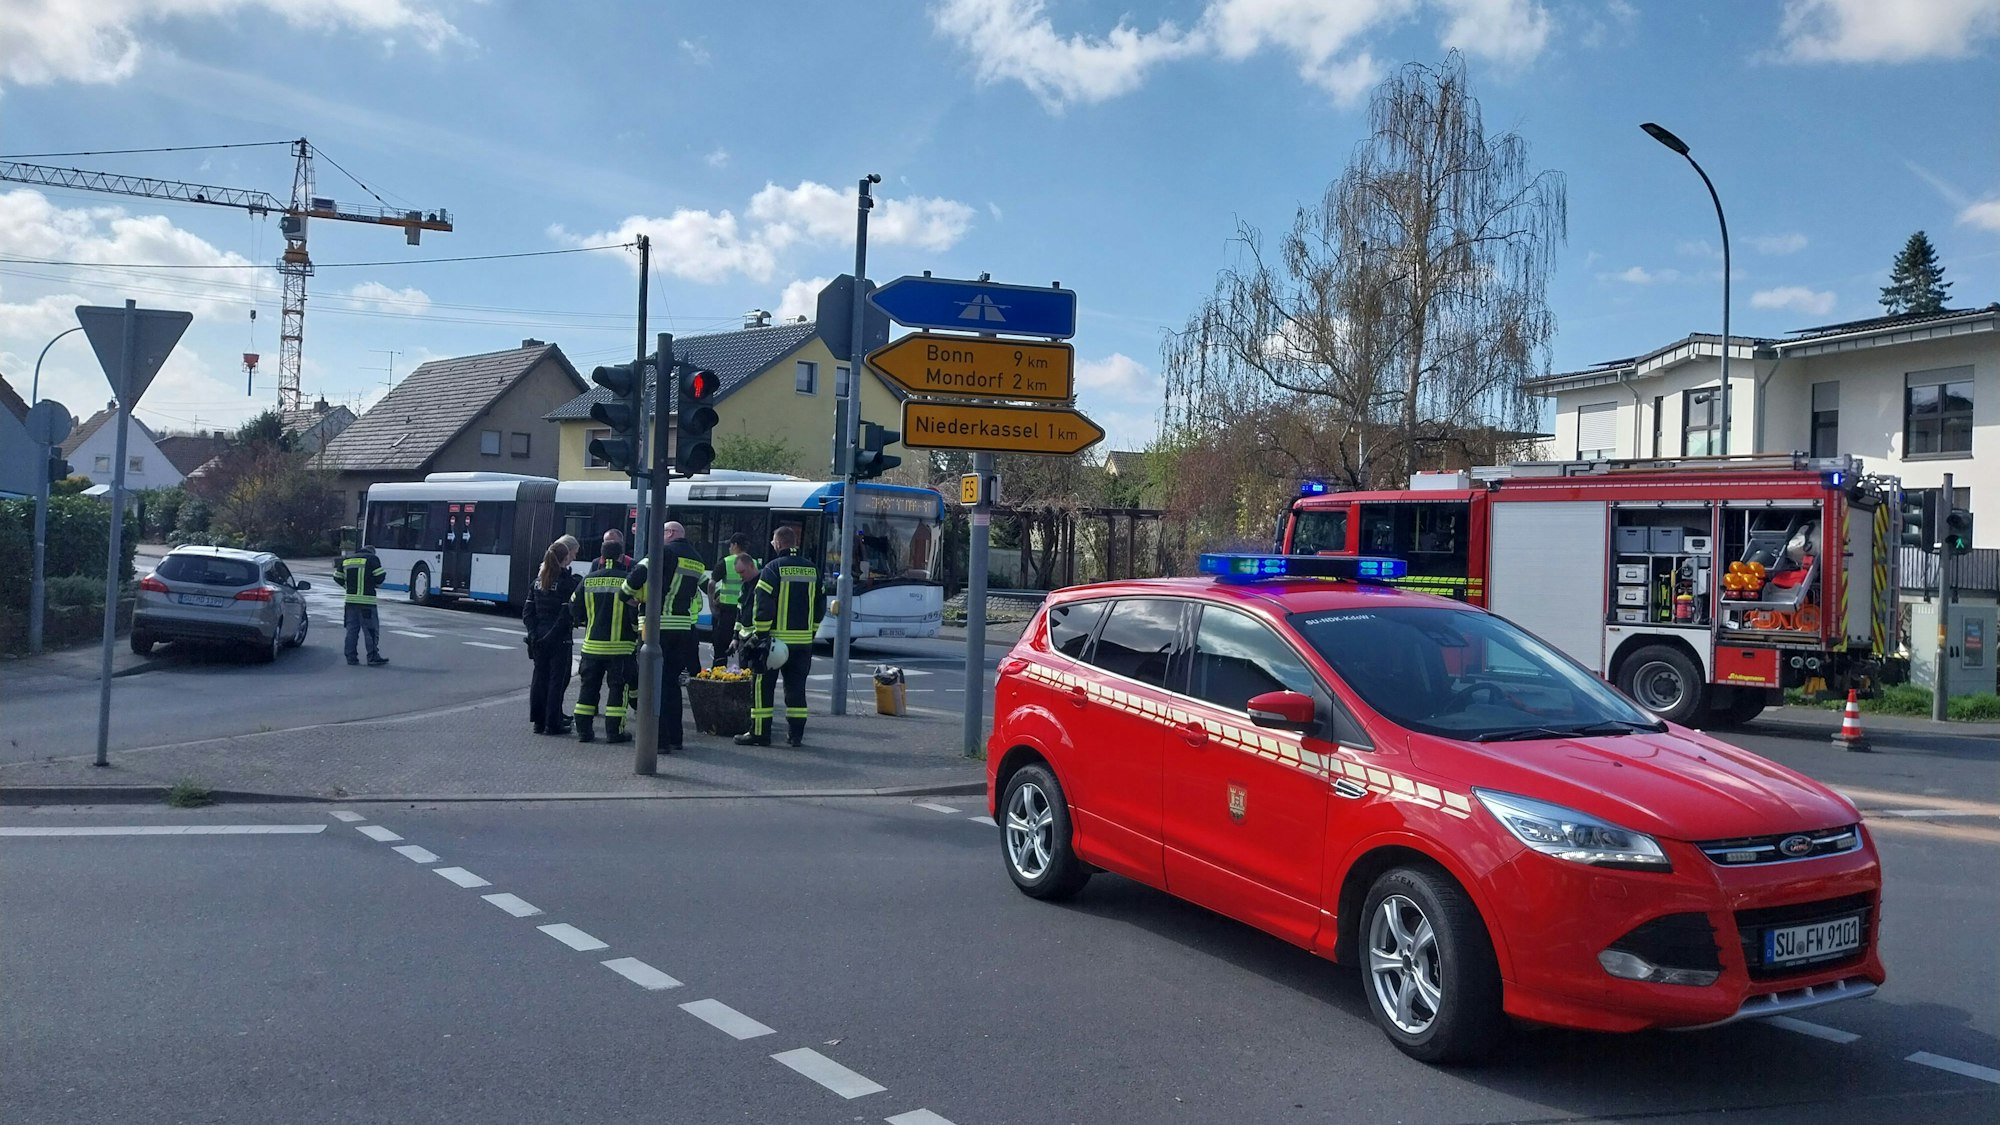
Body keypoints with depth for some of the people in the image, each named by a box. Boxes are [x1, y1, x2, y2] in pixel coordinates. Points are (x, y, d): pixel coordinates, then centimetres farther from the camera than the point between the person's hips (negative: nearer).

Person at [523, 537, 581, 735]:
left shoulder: (538, 580, 8)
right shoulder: (570, 582, -11)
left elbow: (527, 610, 6)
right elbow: (568, 614, -17)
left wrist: (534, 632, 3)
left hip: (539, 637, 6)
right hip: (560, 639, -6)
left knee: (540, 678, 11)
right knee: (557, 680, 0)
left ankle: (538, 721, 14)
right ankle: (552, 724, 2)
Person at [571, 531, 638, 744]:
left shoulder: (588, 580, 2)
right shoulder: (627, 581, -10)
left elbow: (575, 609, 8)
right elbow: (637, 611, -13)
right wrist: (637, 630, 6)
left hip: (592, 644, 4)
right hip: (620, 644, -4)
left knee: (589, 685, 12)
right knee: (619, 686, 4)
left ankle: (584, 729, 13)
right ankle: (614, 731, 2)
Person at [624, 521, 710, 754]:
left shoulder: (665, 552, -7)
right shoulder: (697, 561, 16)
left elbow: (639, 574, -17)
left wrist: (628, 593, -1)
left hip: (657, 626, -7)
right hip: (684, 628, 7)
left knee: (656, 684, -3)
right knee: (672, 682, 17)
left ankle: (659, 739, -5)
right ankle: (674, 737, 19)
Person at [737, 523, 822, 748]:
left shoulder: (773, 568, -8)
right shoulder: (812, 569, 10)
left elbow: (762, 605, -13)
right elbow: (819, 606, 15)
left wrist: (760, 634, -8)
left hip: (776, 638, -5)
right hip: (803, 641, 5)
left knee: (762, 686, 3)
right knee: (796, 687, 10)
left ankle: (759, 733, 2)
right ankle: (795, 734, 10)